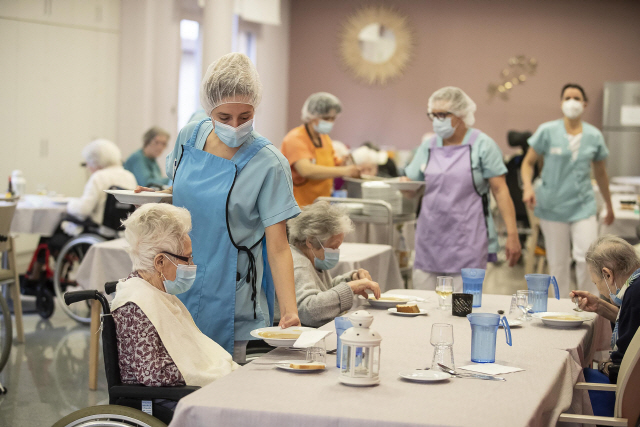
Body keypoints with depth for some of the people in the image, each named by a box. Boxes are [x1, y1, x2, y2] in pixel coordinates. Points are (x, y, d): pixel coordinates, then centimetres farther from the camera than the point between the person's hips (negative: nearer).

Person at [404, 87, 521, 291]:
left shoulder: (482, 145, -1)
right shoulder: (428, 147, 11)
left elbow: (500, 190, -4)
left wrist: (512, 234, -10)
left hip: (467, 241, -4)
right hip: (430, 239, 5)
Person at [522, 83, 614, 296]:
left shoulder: (594, 136, 4)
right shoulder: (547, 131, -3)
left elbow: (600, 174, 16)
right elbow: (528, 162, 4)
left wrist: (609, 206, 23)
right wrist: (528, 187, -16)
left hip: (583, 205, 1)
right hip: (552, 205, -1)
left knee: (587, 258, -12)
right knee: (558, 262, 4)